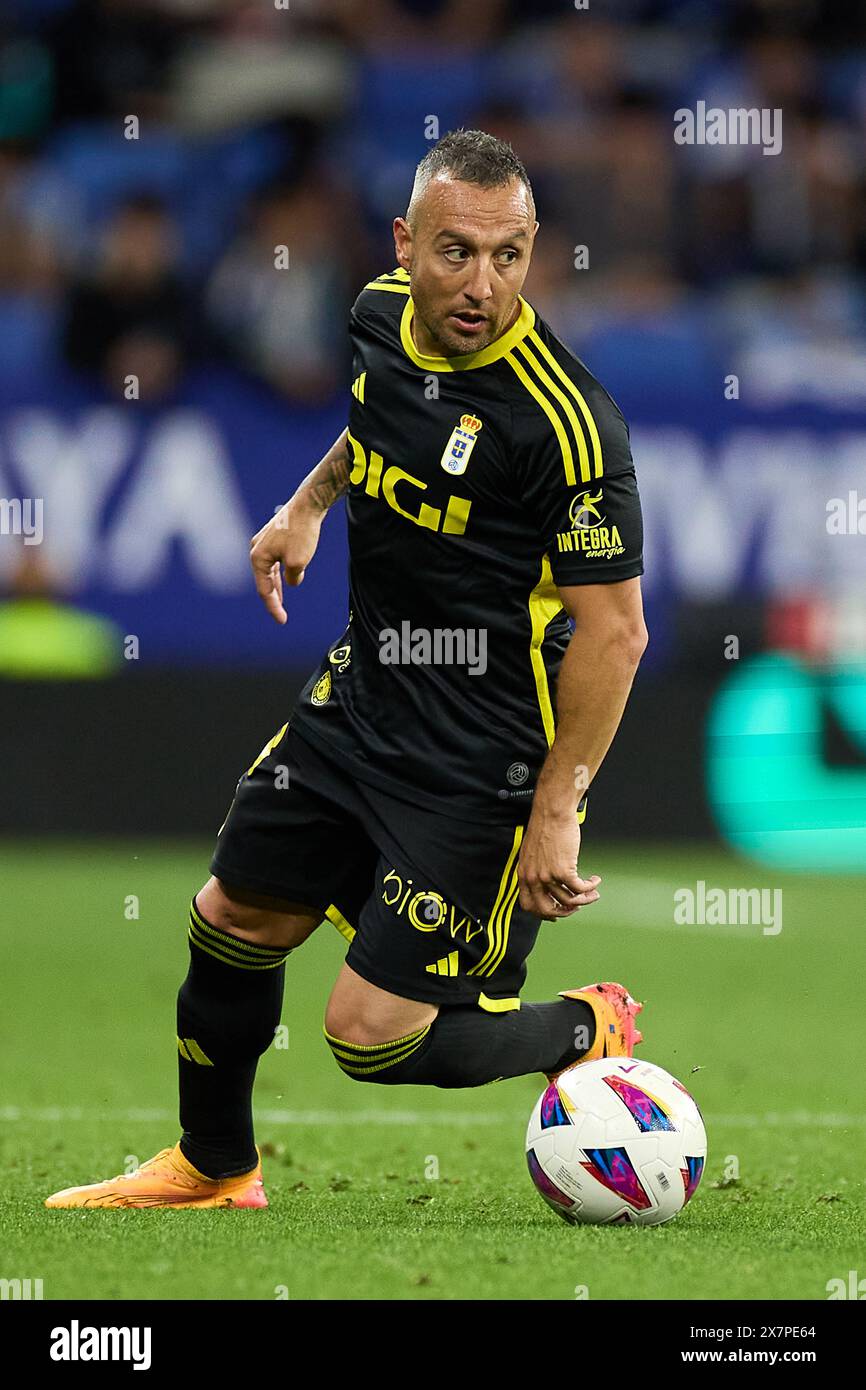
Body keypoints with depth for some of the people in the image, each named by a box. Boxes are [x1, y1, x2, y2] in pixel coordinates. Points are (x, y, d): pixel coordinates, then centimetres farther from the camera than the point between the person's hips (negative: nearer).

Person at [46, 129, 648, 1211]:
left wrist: (555, 816, -21)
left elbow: (613, 631, -21)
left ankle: (589, 1036, 20)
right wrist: (310, 501, 18)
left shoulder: (564, 420, -26)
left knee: (373, 1033, -8)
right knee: (234, 918, 18)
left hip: (485, 757, -7)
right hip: (361, 695, 7)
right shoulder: (383, 314, -4)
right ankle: (213, 1169, 42)